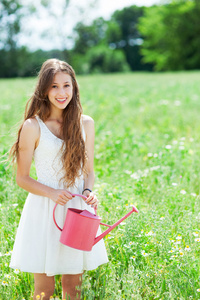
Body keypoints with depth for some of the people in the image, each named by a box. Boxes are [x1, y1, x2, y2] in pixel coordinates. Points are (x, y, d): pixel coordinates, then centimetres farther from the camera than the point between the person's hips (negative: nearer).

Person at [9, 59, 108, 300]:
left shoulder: (86, 124, 3)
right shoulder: (33, 126, -8)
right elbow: (22, 178, -4)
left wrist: (88, 192, -9)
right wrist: (52, 193, -20)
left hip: (78, 210, 4)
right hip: (44, 211, -3)